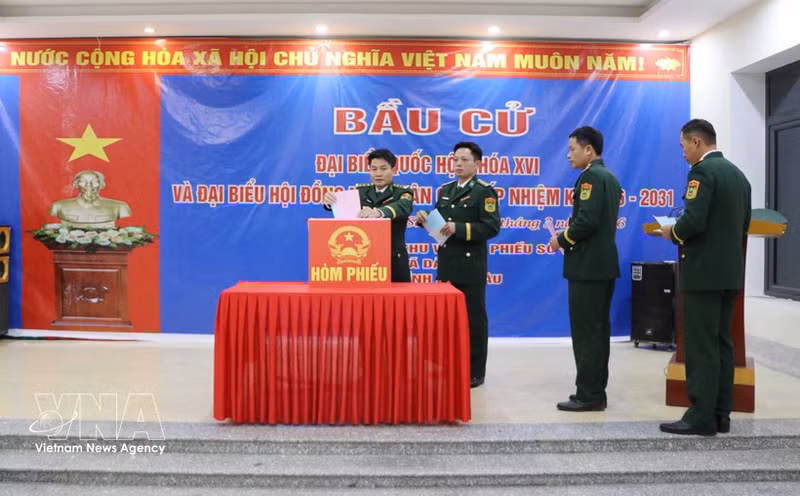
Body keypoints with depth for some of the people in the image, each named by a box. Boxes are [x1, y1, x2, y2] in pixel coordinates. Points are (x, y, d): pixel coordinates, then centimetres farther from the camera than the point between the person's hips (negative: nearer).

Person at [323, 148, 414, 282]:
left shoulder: (403, 192, -2)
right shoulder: (360, 191, 8)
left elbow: (402, 207, -25)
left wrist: (379, 212, -46)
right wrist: (329, 201, -34)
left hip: (394, 261, -2)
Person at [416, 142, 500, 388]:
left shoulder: (485, 191, -7)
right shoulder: (445, 190, 14)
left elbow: (491, 227, -16)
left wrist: (459, 228, -24)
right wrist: (426, 220, -3)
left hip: (471, 266, -6)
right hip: (446, 264, 7)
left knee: (473, 318, 2)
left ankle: (475, 372, 12)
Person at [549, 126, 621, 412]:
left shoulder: (590, 176, -13)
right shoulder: (609, 177, 17)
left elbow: (586, 220, -23)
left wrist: (562, 240, -9)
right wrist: (569, 237, 12)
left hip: (587, 265, -10)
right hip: (604, 263, 10)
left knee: (585, 331, -5)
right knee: (598, 330, 12)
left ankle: (588, 395, 0)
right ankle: (596, 391, 18)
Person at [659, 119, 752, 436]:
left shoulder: (702, 171, -13)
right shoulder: (738, 174, 15)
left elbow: (694, 221, -23)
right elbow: (742, 225, 18)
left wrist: (673, 234, -4)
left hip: (704, 272, -9)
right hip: (730, 271, 9)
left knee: (700, 347, -4)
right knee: (721, 343, 12)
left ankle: (701, 417, 0)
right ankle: (721, 414, 18)